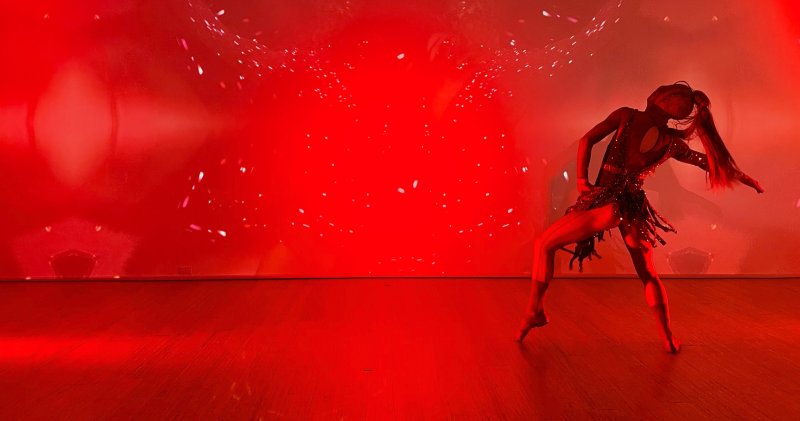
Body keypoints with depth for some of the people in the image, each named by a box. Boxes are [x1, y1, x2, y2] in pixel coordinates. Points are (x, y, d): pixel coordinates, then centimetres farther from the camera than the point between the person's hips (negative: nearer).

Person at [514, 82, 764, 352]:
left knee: (544, 244, 9)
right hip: (634, 206, 4)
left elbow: (587, 141, -10)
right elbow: (711, 162, 14)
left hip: (605, 201, -4)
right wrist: (748, 179, 29)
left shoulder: (626, 115, -5)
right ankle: (669, 339, 25)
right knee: (648, 275, 21)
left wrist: (582, 180, -4)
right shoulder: (672, 142, 4)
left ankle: (534, 311, 7)